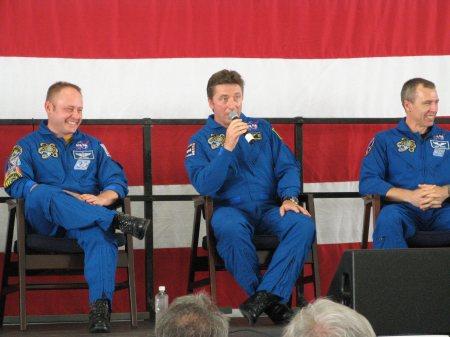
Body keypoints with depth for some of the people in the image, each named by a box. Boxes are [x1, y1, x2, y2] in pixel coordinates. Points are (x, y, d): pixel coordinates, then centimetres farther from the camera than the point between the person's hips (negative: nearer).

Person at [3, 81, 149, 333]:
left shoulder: (92, 145, 26)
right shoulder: (29, 145, 17)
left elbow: (118, 181, 14)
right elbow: (16, 184, -2)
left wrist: (101, 199, -12)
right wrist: (68, 198, -14)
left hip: (88, 218, 1)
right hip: (44, 220, -1)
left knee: (100, 234, -36)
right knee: (44, 194, -37)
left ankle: (101, 305, -52)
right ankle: (117, 221, -41)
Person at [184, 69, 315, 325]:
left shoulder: (262, 129, 18)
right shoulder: (201, 140, 10)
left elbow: (288, 167, 11)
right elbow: (204, 186, -7)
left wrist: (289, 198, -9)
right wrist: (227, 147, -17)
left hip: (269, 208, 3)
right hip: (230, 208, -3)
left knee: (304, 224, -29)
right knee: (230, 228, -39)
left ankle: (264, 297, -31)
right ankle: (273, 301, -25)